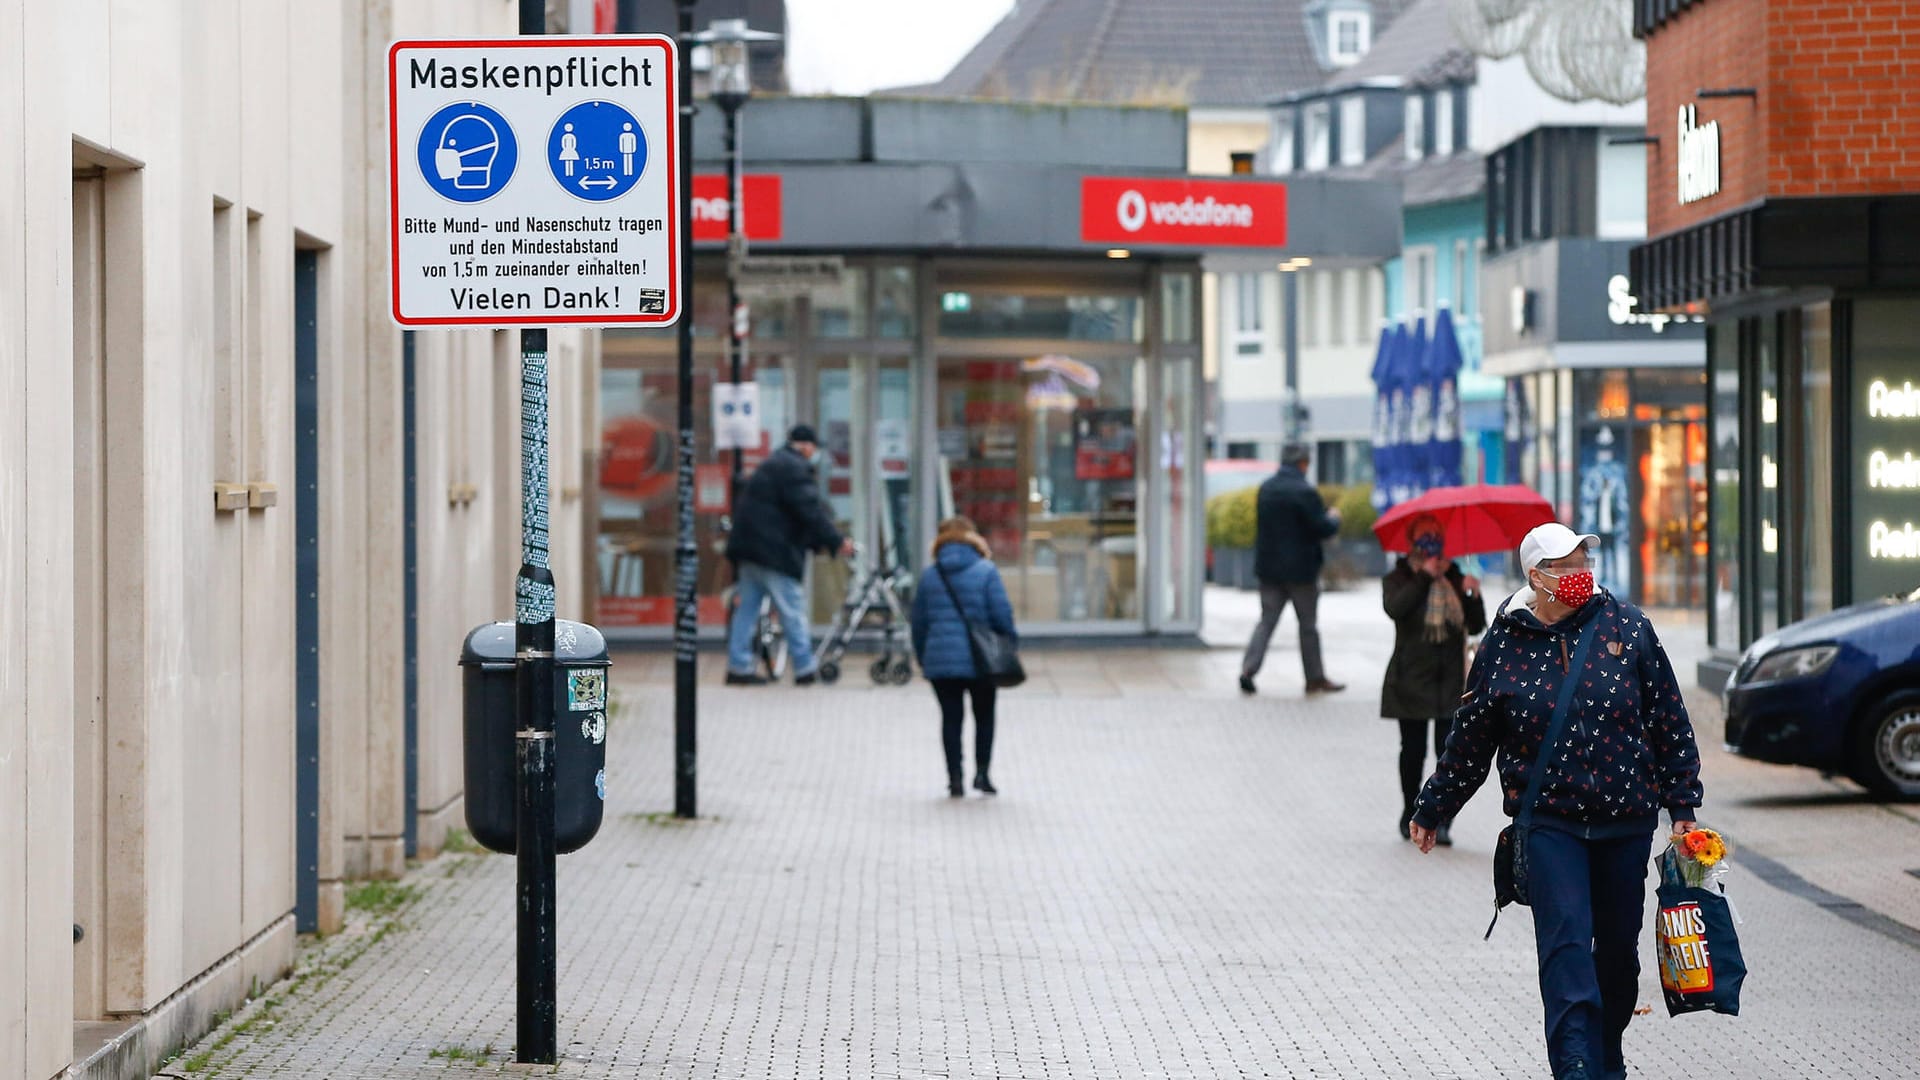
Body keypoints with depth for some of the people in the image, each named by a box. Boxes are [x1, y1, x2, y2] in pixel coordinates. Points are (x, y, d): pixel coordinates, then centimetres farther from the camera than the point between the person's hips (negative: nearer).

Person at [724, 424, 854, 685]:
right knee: (792, 608, -3)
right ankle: (805, 668, 1)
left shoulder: (772, 465, 22)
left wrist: (818, 542, 22)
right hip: (772, 551, -10)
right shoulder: (794, 468, -11)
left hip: (749, 547, 10)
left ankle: (738, 666, 7)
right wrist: (836, 541, -12)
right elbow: (810, 510, -17)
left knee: (747, 608, 8)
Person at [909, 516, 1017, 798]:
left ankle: (955, 778, 5)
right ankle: (981, 773, 4)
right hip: (980, 659, -2)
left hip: (940, 660, 2)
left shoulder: (929, 576, 5)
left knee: (951, 718, 8)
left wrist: (922, 658, 17)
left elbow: (919, 621, 8)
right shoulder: (986, 572, -5)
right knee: (984, 716, 13)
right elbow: (1002, 614, -9)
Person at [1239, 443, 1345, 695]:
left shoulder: (1265, 489, 6)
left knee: (1267, 620, 8)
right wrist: (1333, 518, 6)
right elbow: (1322, 528, -17)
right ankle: (1315, 678, 14)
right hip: (1299, 568, -5)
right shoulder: (1304, 492, -17)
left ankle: (1248, 668, -8)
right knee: (1308, 624, 6)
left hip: (1268, 567, 5)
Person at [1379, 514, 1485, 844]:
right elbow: (1394, 607, -19)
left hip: (1450, 680, 1)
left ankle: (1442, 821, -9)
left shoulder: (1455, 579, 11)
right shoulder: (1398, 580, 4)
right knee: (1413, 750, 6)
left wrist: (1473, 596, -11)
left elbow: (1476, 627, 6)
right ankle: (1410, 815, 23)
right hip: (1411, 678, -1)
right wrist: (1424, 576, -17)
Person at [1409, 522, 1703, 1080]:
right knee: (1566, 939, -16)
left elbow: (1669, 720, 7)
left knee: (1618, 947, 11)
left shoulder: (1626, 626, 1)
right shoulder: (1504, 645, -1)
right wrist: (1432, 811, 17)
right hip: (1548, 820, -2)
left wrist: (1682, 804, 5)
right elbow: (1470, 741, 10)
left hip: (1626, 819, 2)